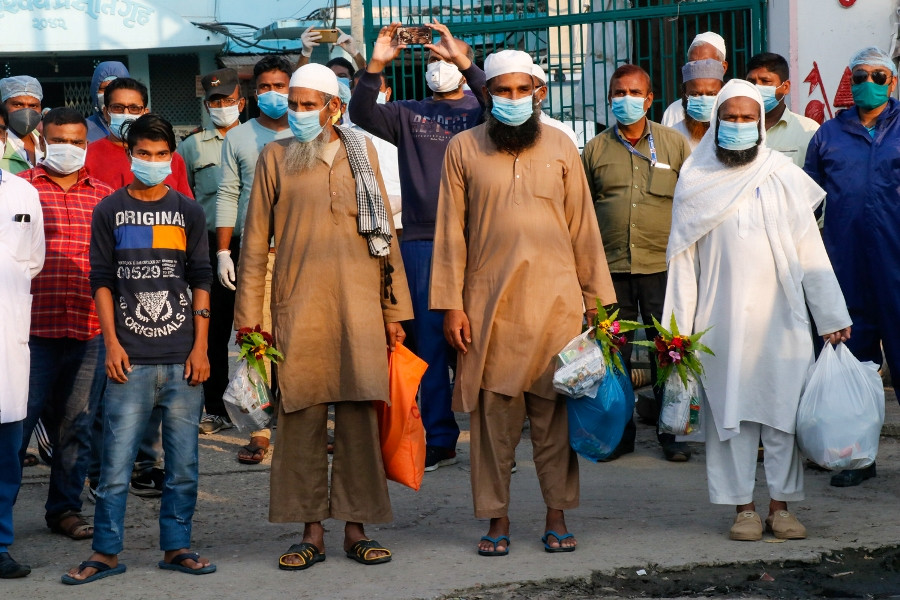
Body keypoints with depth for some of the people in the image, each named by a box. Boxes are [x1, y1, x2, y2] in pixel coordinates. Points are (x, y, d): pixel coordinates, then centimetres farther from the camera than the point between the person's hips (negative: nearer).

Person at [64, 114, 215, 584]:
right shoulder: (109, 211, 8)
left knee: (183, 462, 4)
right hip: (130, 360, -1)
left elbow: (201, 280, 9)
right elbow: (101, 280, 7)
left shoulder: (188, 211, 10)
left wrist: (201, 347, 1)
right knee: (116, 462, -3)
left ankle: (176, 546, 14)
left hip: (182, 360, 1)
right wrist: (111, 343, -3)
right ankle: (106, 553, 5)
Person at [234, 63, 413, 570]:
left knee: (360, 415, 0)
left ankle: (356, 528, 9)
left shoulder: (362, 152, 11)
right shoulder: (276, 157, 7)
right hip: (298, 308, -1)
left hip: (359, 305, 1)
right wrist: (248, 312, 1)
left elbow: (384, 232, 12)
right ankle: (312, 533, 8)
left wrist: (395, 309, 9)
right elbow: (256, 240, 7)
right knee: (302, 418, -1)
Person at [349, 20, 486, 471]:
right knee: (429, 342, 4)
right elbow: (362, 114, -1)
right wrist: (375, 67, -16)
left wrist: (465, 62, -25)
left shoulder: (480, 111, 6)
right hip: (421, 242, 3)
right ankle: (439, 441, 10)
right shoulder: (409, 115, 14)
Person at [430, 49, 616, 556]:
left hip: (555, 299, 1)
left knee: (556, 410, 2)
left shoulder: (560, 145, 8)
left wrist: (595, 298, 8)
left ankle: (558, 516, 11)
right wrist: (451, 304, -1)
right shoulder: (463, 149, 5)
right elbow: (451, 230, 4)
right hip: (489, 301, 0)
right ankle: (498, 518, 11)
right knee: (493, 410, 1)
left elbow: (582, 226, 10)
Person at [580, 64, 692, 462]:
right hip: (611, 266, 1)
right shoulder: (595, 150, 9)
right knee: (613, 352, 5)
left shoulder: (674, 144, 6)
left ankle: (671, 433, 12)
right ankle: (619, 432, 16)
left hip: (662, 265, -1)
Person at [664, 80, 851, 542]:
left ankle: (781, 506, 11)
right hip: (722, 321, 0)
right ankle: (744, 507, 10)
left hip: (782, 317, 1)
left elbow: (811, 252, 7)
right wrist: (678, 329, 1)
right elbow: (683, 258, 6)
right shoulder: (696, 181, 6)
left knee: (784, 408, 1)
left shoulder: (784, 178, 6)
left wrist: (831, 319, 4)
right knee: (731, 410, 1)